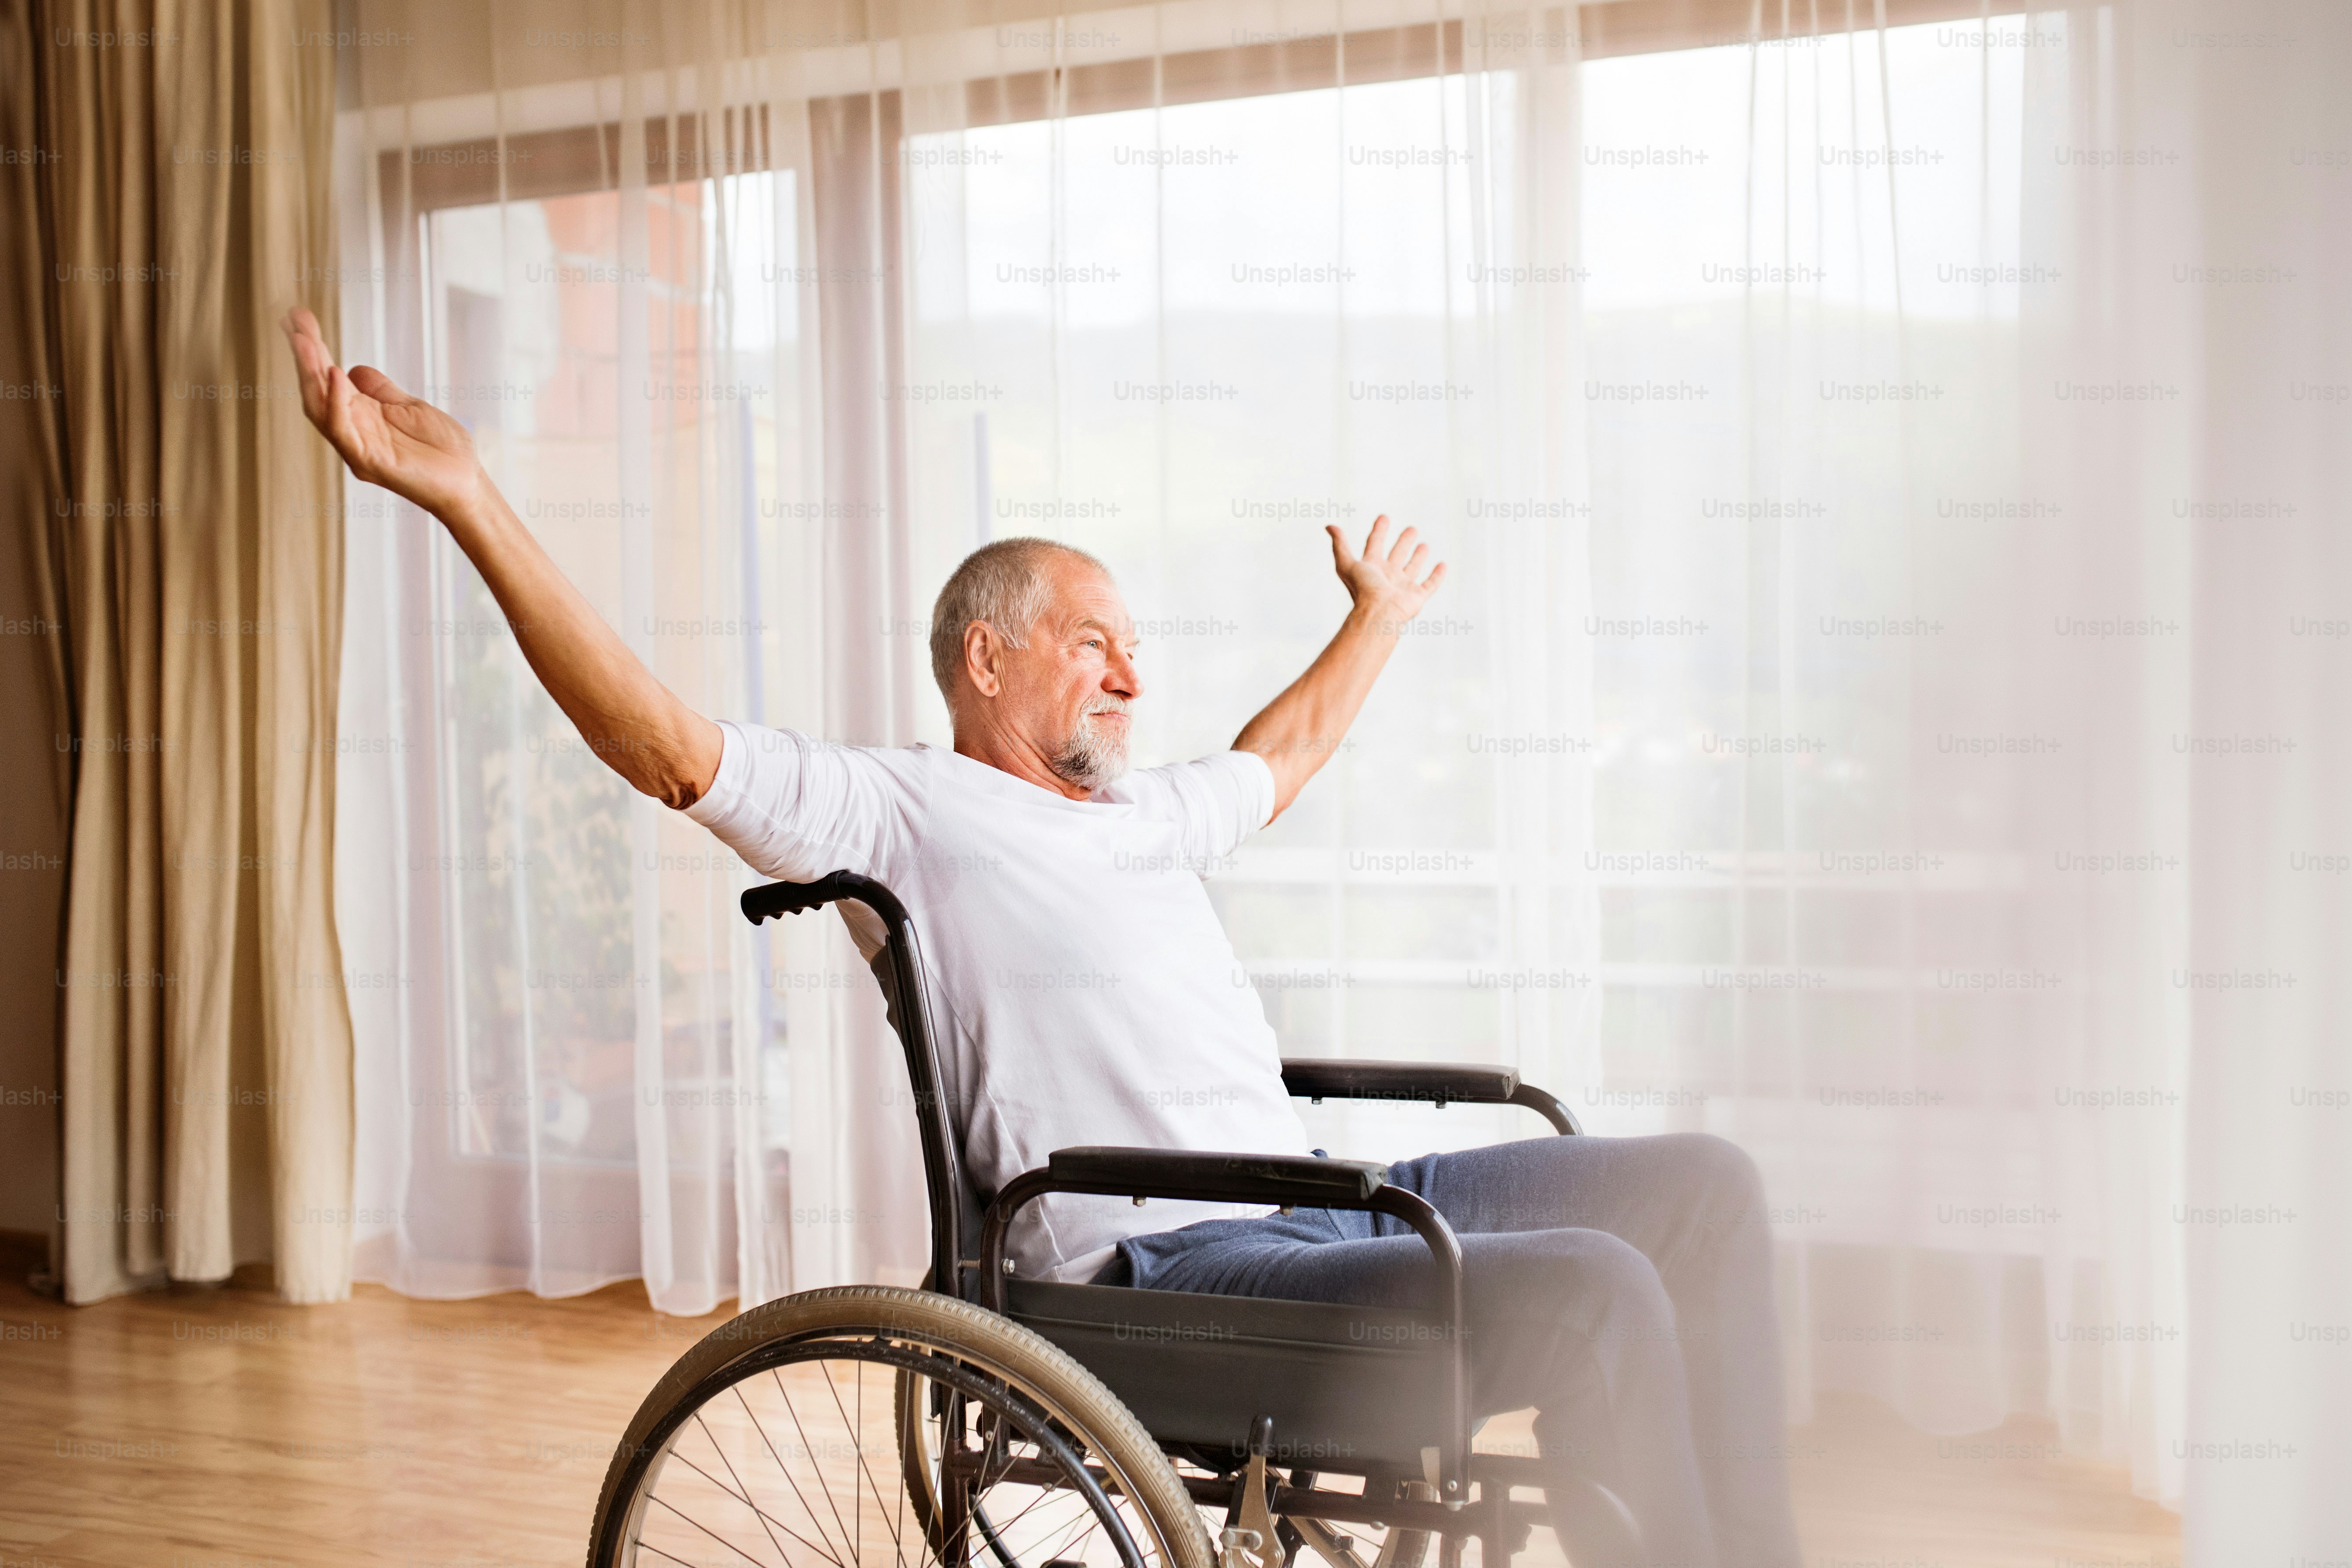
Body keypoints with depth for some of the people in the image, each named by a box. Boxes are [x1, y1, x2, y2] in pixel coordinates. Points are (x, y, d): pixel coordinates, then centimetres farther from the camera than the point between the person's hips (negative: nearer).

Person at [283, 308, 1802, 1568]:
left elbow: (1279, 755, 46)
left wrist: (1378, 616, 57)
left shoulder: (1143, 812, 25)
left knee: (1700, 1185, 1)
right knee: (1596, 1293, -26)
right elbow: (671, 748, -12)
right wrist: (466, 496, -20)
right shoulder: (902, 807, 0)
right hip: (1169, 1265, -9)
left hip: (1317, 1206, 9)